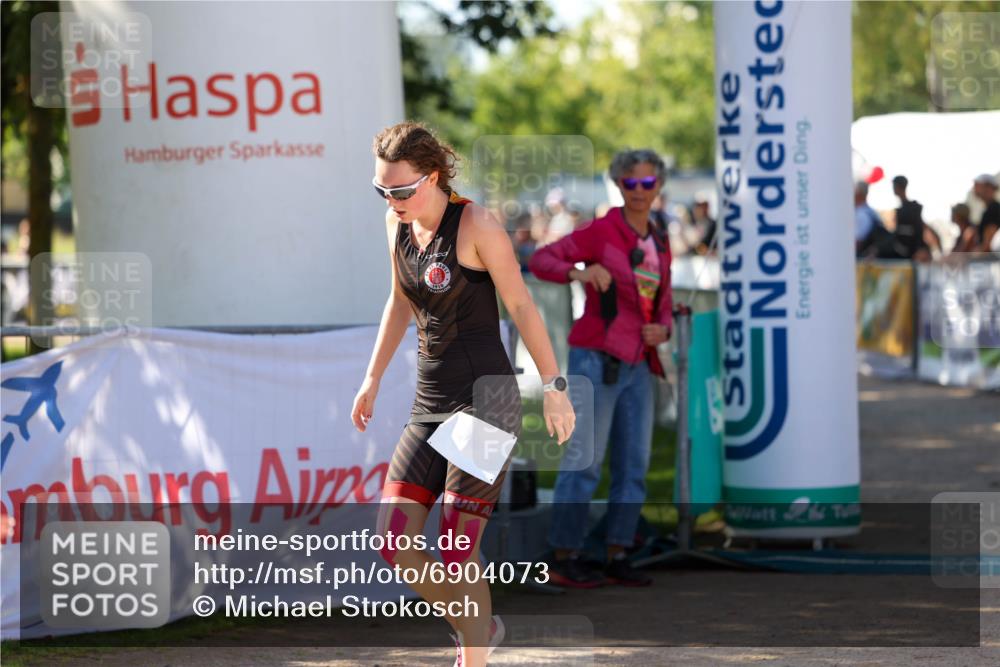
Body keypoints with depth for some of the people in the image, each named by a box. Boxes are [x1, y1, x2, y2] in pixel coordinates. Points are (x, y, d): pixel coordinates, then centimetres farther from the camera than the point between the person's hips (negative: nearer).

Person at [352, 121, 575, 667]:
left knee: (457, 550, -10)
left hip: (486, 398, -7)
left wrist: (554, 388, -7)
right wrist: (373, 377, 23)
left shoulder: (476, 225, -12)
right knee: (394, 542, -2)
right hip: (430, 403, 7)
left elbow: (520, 305, -8)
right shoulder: (398, 224, 8)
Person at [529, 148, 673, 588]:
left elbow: (662, 305, 20)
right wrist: (578, 272, -31)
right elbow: (540, 261, -12)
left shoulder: (658, 243, 13)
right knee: (584, 460, -7)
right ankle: (563, 558, -1)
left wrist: (662, 330, -3)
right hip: (596, 358, -7)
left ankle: (617, 559, 13)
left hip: (636, 366, 7)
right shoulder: (602, 231, -7)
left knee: (634, 465, 5)